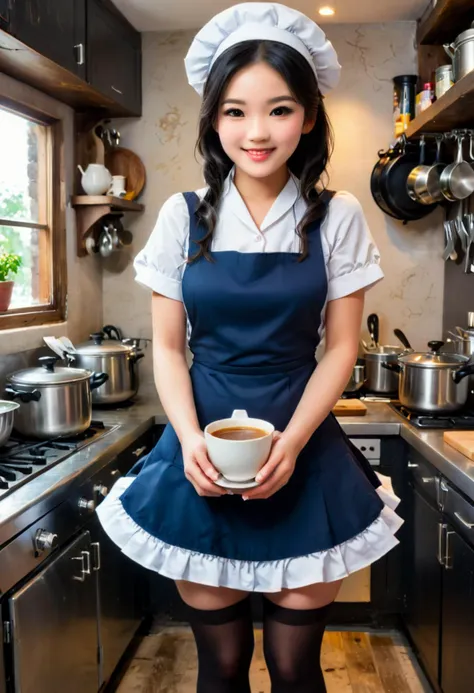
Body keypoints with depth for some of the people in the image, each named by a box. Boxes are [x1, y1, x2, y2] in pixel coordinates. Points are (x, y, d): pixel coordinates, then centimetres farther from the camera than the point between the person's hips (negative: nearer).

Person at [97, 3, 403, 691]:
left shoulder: (337, 218, -2)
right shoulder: (184, 216, 0)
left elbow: (340, 348, -1)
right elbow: (168, 347, 2)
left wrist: (291, 443, -14)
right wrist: (189, 439, -13)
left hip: (304, 456, 0)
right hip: (203, 456, 1)